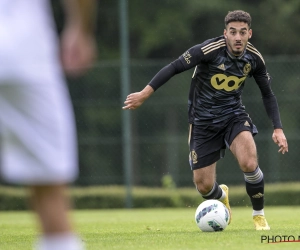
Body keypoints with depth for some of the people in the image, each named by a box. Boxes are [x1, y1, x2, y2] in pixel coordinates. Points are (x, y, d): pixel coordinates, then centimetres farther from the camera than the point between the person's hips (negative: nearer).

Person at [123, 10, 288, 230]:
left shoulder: (254, 58, -9)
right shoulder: (210, 50, -22)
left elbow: (268, 94, 5)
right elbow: (175, 67, -17)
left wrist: (278, 128, -2)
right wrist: (144, 94, -20)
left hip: (234, 115, 1)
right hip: (204, 120, -1)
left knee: (249, 163, -27)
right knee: (203, 186, 0)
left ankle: (259, 215, -2)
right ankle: (221, 196, 40)